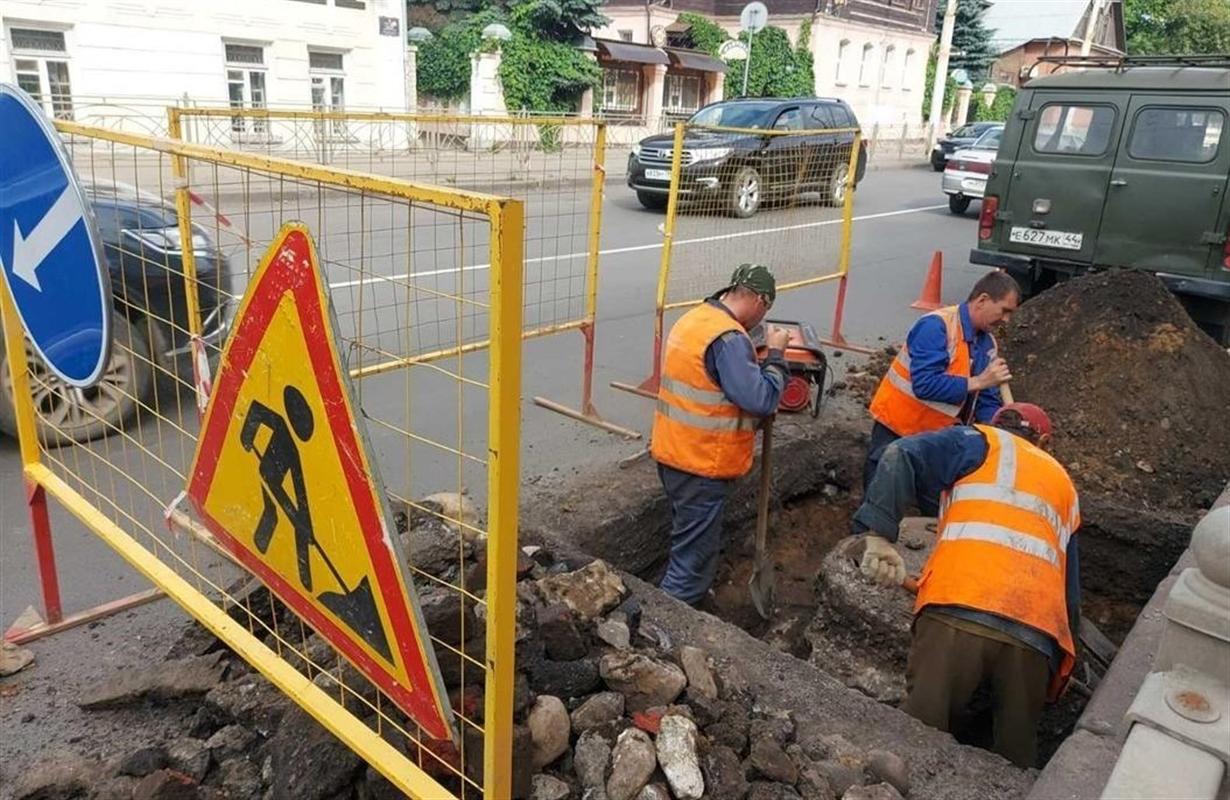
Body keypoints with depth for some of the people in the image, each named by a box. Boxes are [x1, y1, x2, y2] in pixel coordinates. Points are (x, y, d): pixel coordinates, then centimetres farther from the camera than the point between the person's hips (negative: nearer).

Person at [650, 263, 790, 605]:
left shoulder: (693, 319, 9)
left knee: (688, 545, 25)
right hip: (702, 464, -10)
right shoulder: (728, 338, -21)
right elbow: (761, 399, -24)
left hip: (674, 453, 10)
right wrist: (775, 354, -11)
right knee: (693, 560, 1)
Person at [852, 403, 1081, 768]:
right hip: (1037, 636, 5)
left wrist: (879, 535, -8)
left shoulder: (980, 441, 19)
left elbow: (901, 457, -2)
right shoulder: (1064, 484, 33)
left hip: (957, 613, -4)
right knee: (1015, 759, 17)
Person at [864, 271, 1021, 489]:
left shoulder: (987, 344, 2)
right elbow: (924, 385, -31)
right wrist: (978, 382, -25)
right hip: (896, 431, -7)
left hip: (939, 437, 7)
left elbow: (987, 403, 4)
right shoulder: (935, 326, -21)